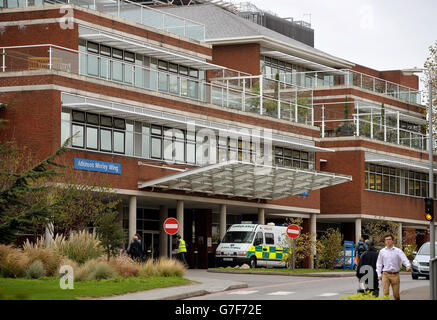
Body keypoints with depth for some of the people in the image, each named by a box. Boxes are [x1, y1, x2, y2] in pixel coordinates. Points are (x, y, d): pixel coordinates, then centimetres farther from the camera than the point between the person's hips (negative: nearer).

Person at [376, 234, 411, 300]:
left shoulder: (398, 251, 3)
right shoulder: (382, 251, 10)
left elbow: (404, 259, -10)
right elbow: (379, 263, 13)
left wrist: (408, 265, -31)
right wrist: (379, 274, 5)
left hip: (395, 275, -1)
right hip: (385, 274, 1)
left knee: (396, 294, 4)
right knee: (385, 293, -9)